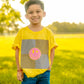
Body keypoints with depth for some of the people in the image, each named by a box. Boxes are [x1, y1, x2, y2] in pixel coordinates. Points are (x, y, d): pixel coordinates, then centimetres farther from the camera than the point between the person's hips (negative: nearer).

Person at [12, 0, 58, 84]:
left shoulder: (48, 33, -2)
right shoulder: (22, 32, -5)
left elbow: (52, 50, 8)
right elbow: (17, 51, 1)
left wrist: (49, 66, 0)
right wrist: (19, 70, 0)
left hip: (44, 73, 1)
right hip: (27, 73, -1)